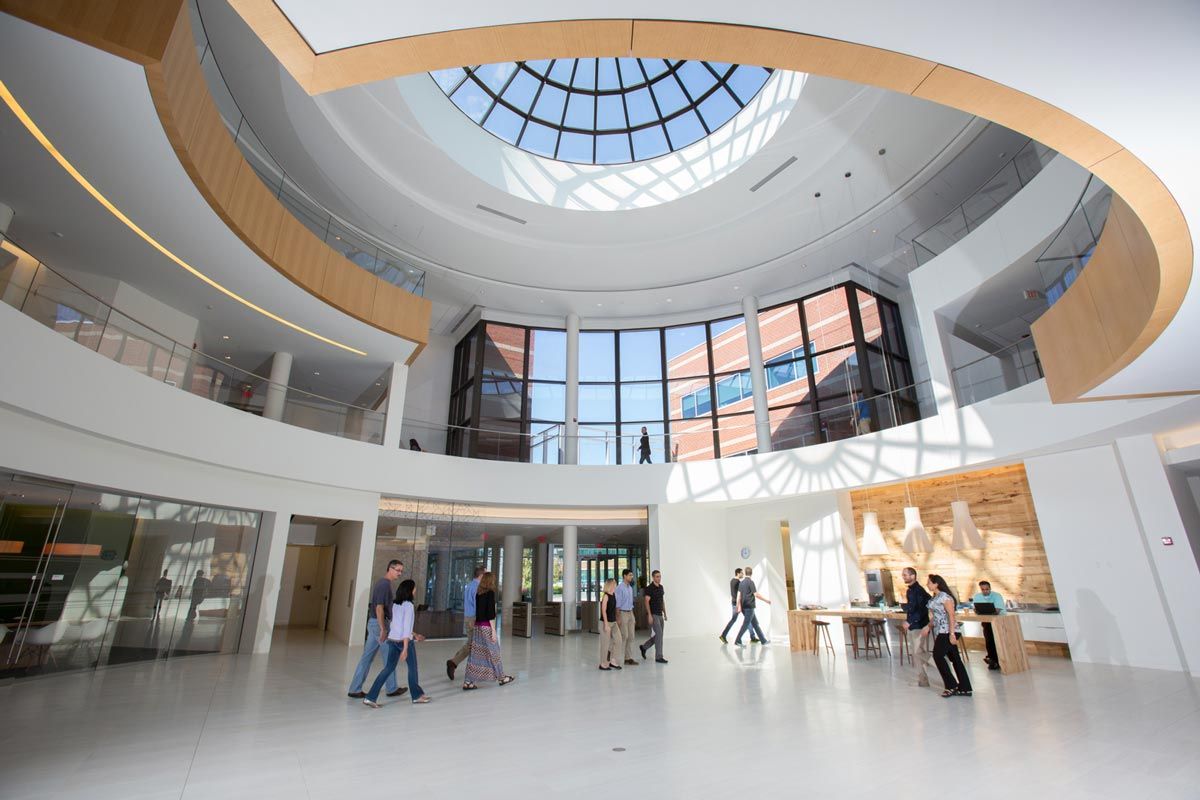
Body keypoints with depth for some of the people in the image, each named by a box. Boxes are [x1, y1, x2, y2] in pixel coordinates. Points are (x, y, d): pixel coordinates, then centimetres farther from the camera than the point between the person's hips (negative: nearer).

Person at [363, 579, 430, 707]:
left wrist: (414, 635, 24)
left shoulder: (395, 604, 8)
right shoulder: (408, 605, -16)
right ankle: (416, 695, 27)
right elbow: (406, 627, -20)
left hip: (392, 640, 7)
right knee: (412, 667, 12)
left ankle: (370, 698, 3)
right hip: (404, 641, -6)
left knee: (388, 668, 11)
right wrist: (405, 649, -21)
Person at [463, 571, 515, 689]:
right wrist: (493, 631, -13)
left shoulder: (478, 593, 8)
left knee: (476, 654, 8)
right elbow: (491, 613, -16)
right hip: (487, 627, -7)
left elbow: (478, 611, 13)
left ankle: (468, 682, 7)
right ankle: (501, 678, 22)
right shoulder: (490, 593, -12)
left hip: (477, 626, 7)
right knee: (493, 653, 7)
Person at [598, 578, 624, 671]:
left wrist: (617, 620, 17)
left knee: (618, 640, 2)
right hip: (606, 622, -8)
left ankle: (612, 661, 13)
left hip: (613, 622, 8)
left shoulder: (614, 594, 8)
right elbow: (603, 611, -17)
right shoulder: (606, 596, -15)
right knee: (605, 643, 2)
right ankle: (603, 664, 15)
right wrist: (606, 625, -20)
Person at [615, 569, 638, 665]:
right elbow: (618, 604, -16)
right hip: (623, 613, -8)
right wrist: (618, 618, -19)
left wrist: (633, 617, 17)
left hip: (630, 614, 8)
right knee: (624, 636, -7)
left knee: (631, 636, 4)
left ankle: (629, 658, 8)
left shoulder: (630, 588, 13)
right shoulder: (620, 587, -13)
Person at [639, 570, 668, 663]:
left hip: (660, 615, 8)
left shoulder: (661, 587, 11)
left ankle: (643, 647, 30)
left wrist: (665, 613, 15)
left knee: (658, 635, 11)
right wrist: (650, 615, -20)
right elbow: (646, 602, -15)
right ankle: (658, 657, 0)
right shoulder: (649, 588, -13)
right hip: (653, 615, -8)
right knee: (659, 634, -10)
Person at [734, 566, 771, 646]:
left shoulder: (741, 582, 11)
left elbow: (739, 595, 5)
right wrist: (766, 600, -3)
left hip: (744, 607, 8)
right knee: (746, 624, -5)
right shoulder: (750, 582, -12)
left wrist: (739, 607, 2)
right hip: (749, 607, -8)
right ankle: (737, 641, -7)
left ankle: (763, 640, 19)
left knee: (755, 623, 14)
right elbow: (756, 595, -14)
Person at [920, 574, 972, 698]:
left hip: (947, 631, -9)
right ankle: (965, 688, 15)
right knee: (954, 658, 10)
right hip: (940, 632, 9)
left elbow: (951, 616, -18)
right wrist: (928, 627, 10)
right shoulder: (934, 598, 12)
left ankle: (952, 686, 3)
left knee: (938, 655, -7)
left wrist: (952, 634, -21)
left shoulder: (945, 597, -14)